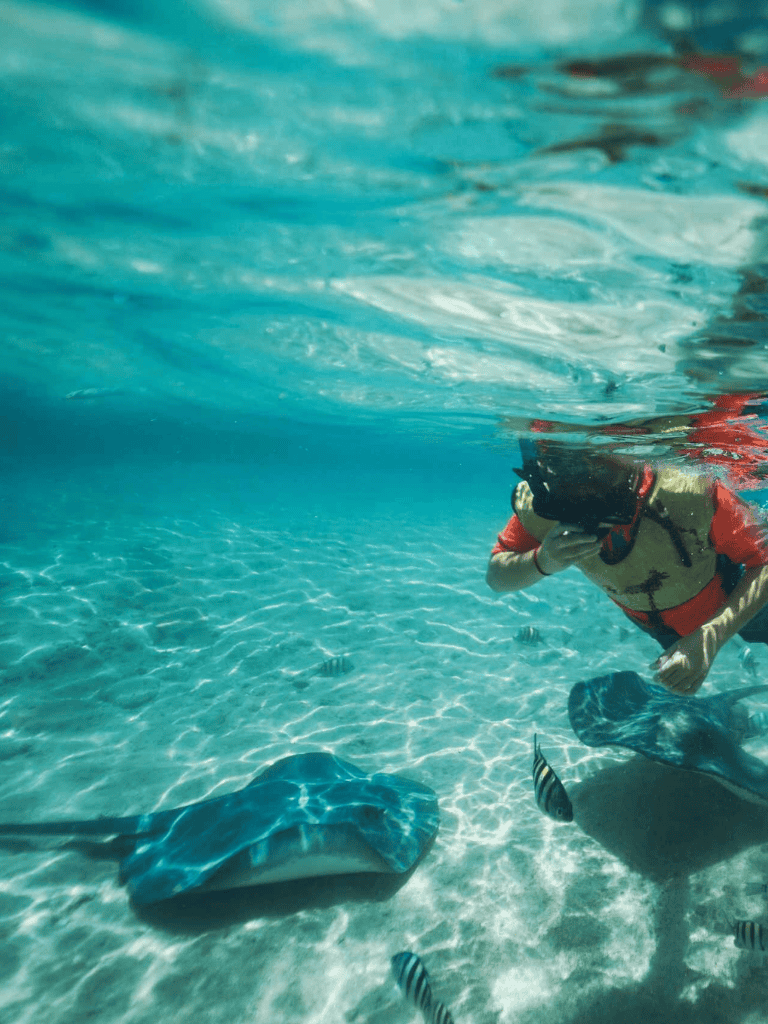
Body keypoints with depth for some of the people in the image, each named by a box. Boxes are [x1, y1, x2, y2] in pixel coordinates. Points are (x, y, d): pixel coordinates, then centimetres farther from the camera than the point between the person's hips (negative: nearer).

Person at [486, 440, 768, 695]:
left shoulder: (692, 494, -45)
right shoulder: (538, 505, -35)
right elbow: (496, 576, -23)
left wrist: (708, 639, -48)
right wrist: (542, 561, -46)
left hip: (725, 604, -3)